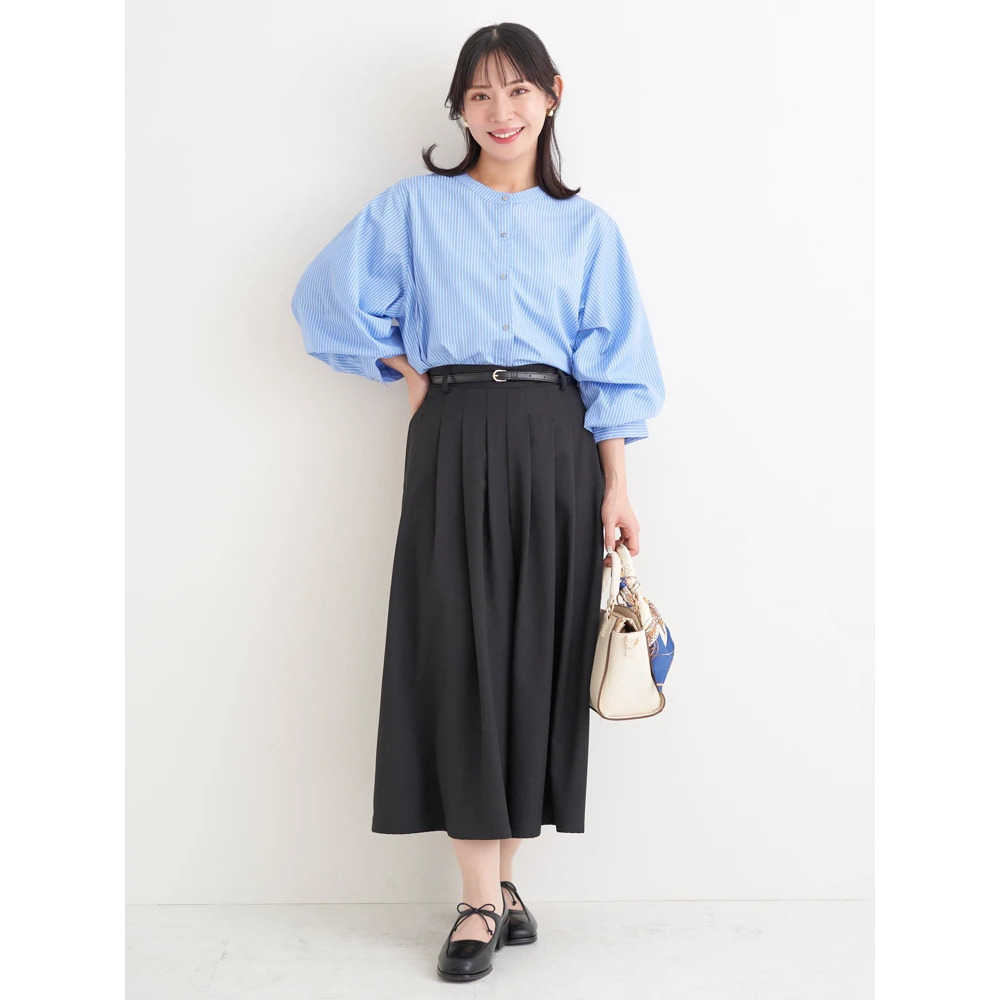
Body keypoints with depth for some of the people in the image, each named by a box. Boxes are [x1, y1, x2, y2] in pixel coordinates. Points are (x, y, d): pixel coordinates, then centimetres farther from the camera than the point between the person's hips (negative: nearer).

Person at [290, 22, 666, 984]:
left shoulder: (587, 227, 12)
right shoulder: (413, 207, 10)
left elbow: (612, 367, 6)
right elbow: (328, 297, 9)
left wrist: (616, 490, -2)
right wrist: (410, 373, 6)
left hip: (554, 447, 1)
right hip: (455, 442, -1)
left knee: (538, 655, 1)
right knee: (461, 651, -6)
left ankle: (504, 871, 15)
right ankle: (480, 896, 0)